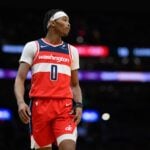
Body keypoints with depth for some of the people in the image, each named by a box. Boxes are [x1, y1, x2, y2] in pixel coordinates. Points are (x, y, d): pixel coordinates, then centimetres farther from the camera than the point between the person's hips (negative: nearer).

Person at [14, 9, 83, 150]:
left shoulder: (71, 51, 18)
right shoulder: (32, 47, 7)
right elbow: (20, 79, 2)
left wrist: (79, 105, 2)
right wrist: (20, 102, -16)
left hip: (65, 107, 2)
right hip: (40, 105, -2)